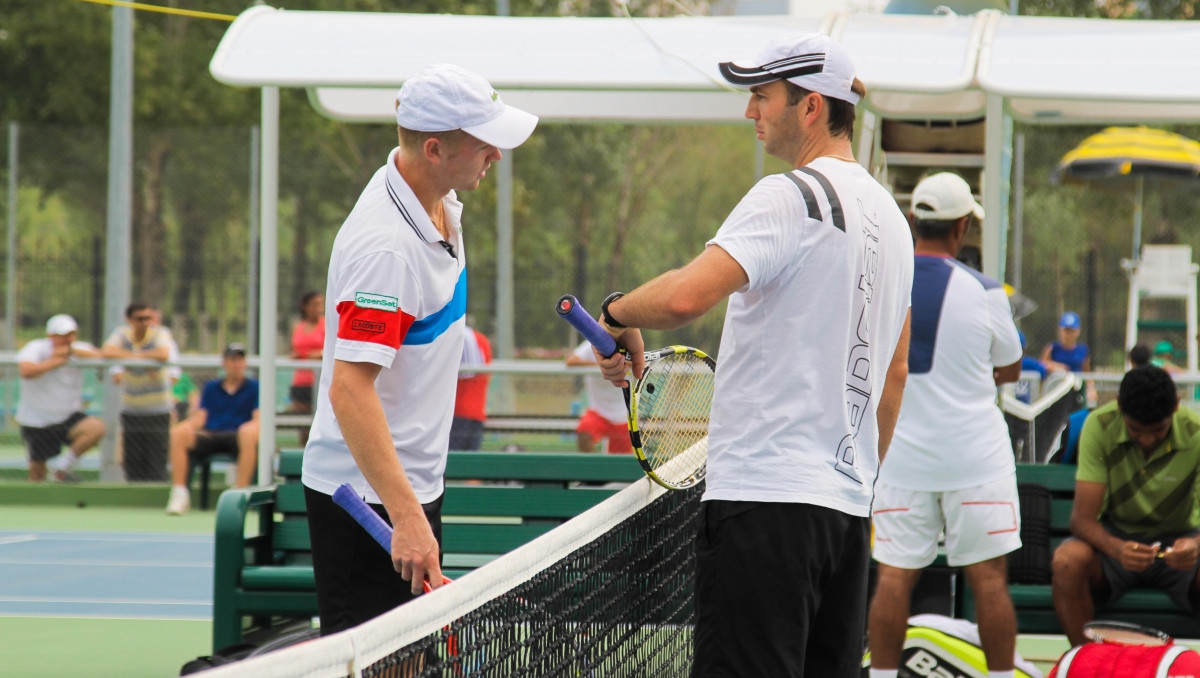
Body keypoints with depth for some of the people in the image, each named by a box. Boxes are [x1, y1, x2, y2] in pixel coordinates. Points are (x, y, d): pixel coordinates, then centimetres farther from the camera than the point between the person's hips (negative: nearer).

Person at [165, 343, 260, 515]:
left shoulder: (254, 388, 15)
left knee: (248, 432, -39)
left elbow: (259, 420, 4)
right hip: (209, 436, 2)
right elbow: (200, 417, 15)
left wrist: (252, 427, -21)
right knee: (178, 432, -27)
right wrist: (188, 425, -9)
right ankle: (179, 493, -28)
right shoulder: (211, 388, 23)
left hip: (237, 438, -2)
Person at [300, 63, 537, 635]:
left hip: (415, 480, 10)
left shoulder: (440, 204, 5)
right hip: (367, 498, -10)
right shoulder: (385, 246, -26)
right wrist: (405, 516, -34)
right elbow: (349, 390, -30)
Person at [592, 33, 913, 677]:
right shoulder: (888, 214, 18)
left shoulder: (790, 196, -11)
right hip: (847, 502, 9)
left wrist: (617, 312, -6)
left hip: (767, 496, -9)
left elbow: (687, 296, -25)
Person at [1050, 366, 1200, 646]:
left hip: (1177, 540, 0)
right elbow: (1082, 518, -20)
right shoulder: (1100, 426, -17)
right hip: (1116, 537, 0)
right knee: (1067, 561, -33)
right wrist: (1116, 549, -42)